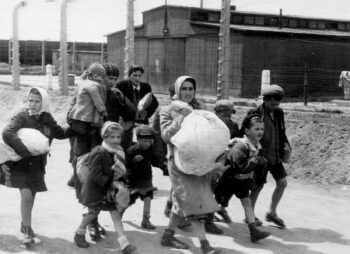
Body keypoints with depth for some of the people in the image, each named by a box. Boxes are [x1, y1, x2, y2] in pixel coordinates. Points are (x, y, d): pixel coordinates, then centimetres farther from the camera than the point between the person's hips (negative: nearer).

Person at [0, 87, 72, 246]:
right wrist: (26, 151, -34)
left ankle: (25, 225, 40)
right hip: (19, 162, -5)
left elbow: (60, 133, 14)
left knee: (31, 197, 15)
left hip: (37, 164, 5)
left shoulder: (47, 119, 0)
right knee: (26, 195, -15)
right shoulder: (21, 117, -14)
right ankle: (27, 231, 3)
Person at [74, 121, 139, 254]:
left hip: (111, 189, 6)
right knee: (93, 212, 12)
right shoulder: (98, 153, -23)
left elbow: (121, 171, 7)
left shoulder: (119, 152, -1)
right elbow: (95, 175, -26)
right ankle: (79, 234, 40)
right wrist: (111, 183, -26)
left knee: (116, 214, 0)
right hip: (95, 189, -5)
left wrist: (120, 182, -12)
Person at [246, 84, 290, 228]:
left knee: (282, 183, 5)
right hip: (261, 155, -6)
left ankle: (272, 213, 22)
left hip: (275, 155, 6)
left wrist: (286, 144, -1)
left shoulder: (279, 113, 6)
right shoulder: (254, 113, -13)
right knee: (259, 185, 2)